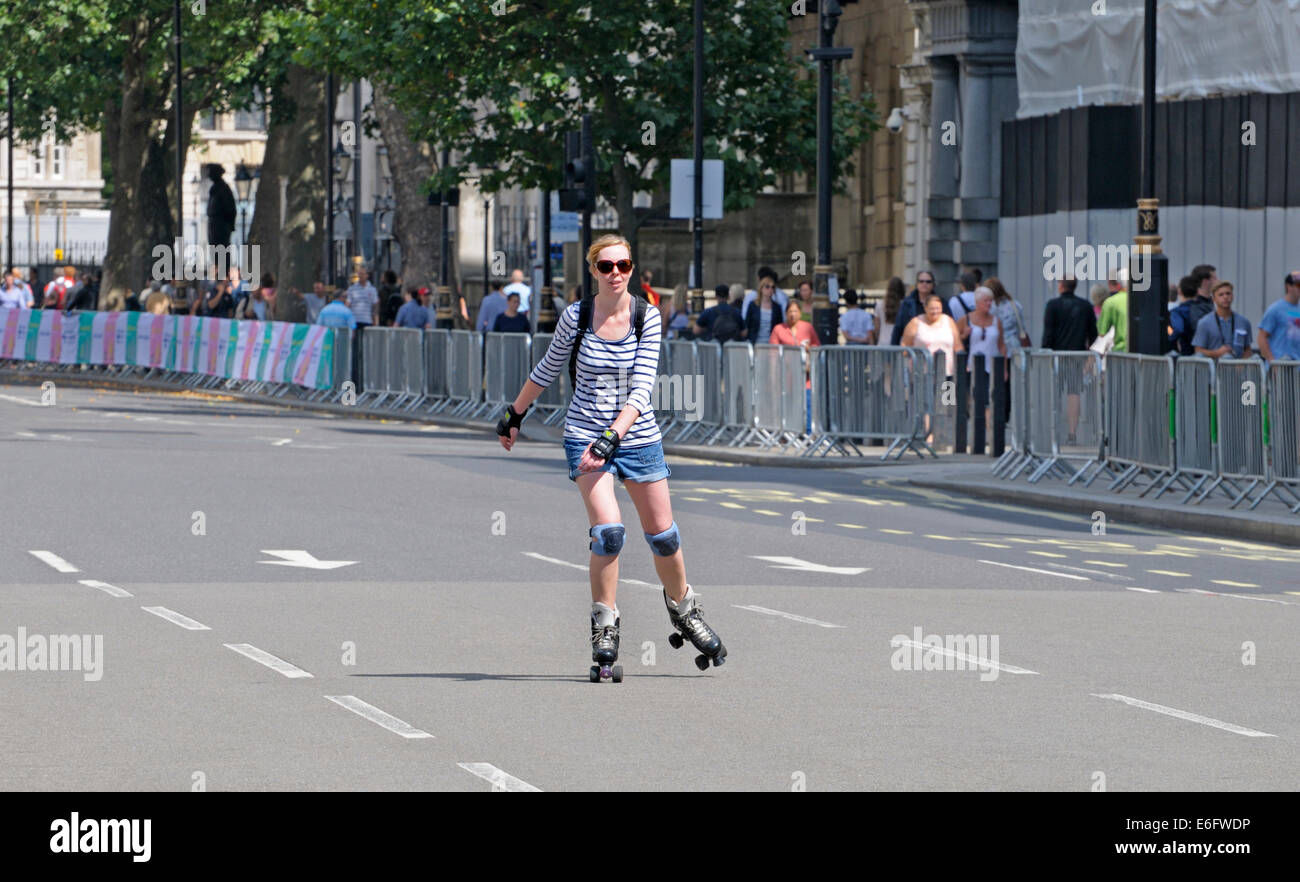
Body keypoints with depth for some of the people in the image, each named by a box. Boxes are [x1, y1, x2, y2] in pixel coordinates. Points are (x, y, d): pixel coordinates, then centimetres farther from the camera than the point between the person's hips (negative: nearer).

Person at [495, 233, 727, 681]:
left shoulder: (647, 316, -8)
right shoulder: (575, 316, -6)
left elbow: (642, 387, -15)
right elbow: (546, 370, 12)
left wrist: (611, 437, -26)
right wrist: (514, 415, 19)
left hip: (638, 437, 1)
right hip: (584, 433, -1)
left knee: (662, 534, 5)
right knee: (608, 529, -19)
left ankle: (683, 607, 34)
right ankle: (604, 631, -8)